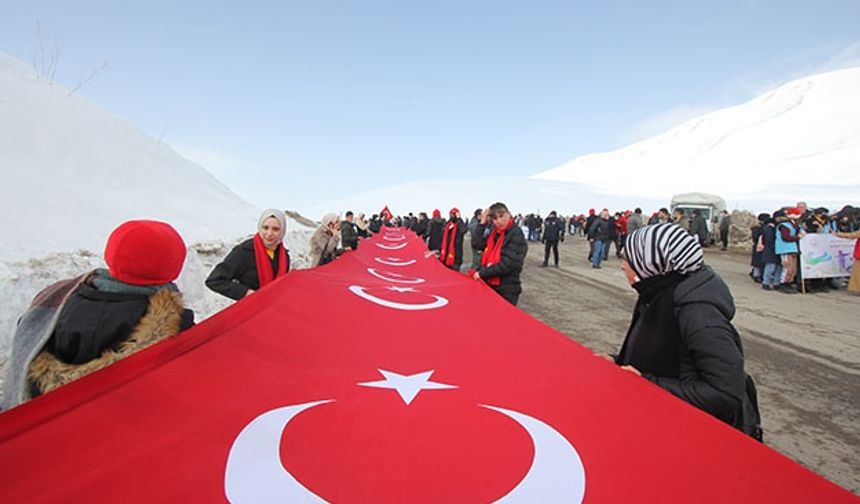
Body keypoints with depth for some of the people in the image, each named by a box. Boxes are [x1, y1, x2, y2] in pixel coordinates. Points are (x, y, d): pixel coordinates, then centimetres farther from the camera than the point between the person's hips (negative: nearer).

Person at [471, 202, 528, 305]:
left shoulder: (516, 234, -15)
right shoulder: (494, 232, 7)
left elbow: (507, 264, -22)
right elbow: (476, 244, -1)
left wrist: (482, 273, -19)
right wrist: (482, 223, -6)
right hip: (489, 284, 7)